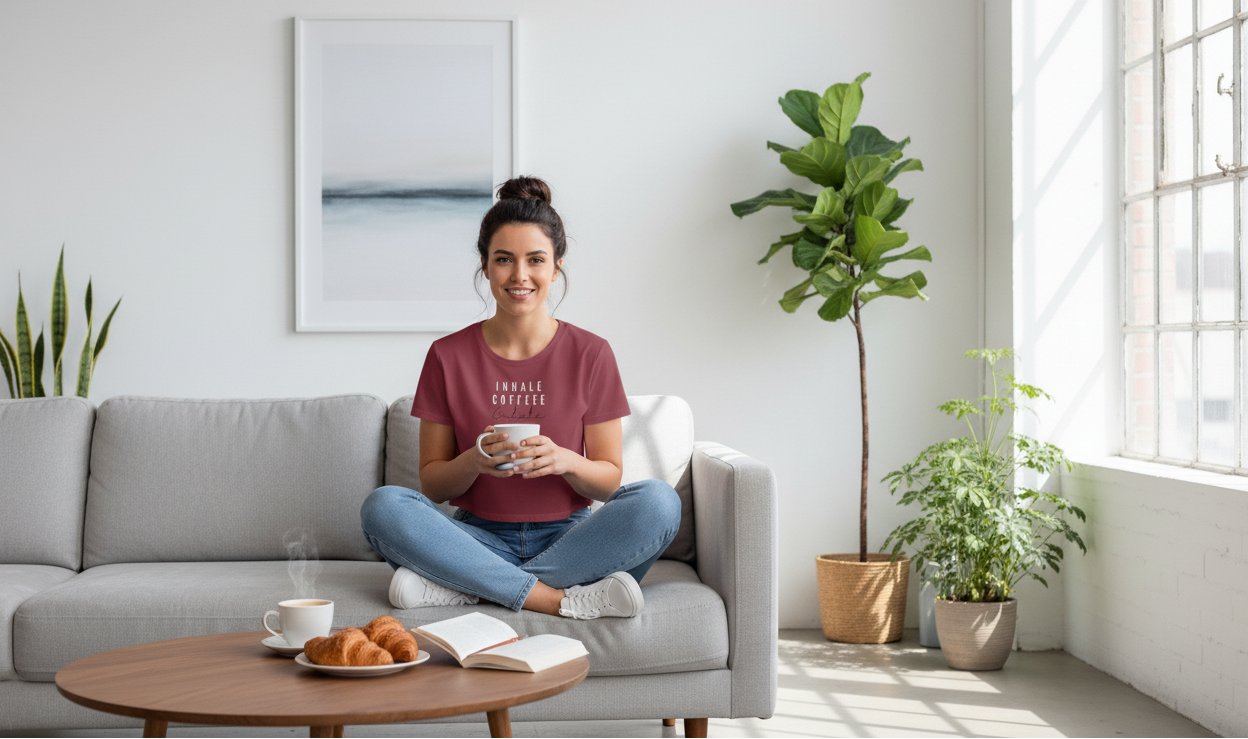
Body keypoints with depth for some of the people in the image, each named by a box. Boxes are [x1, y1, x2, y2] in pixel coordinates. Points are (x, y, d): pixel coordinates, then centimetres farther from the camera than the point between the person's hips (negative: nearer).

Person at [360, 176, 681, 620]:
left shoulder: (590, 355, 2)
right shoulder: (448, 356, 2)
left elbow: (610, 479, 3)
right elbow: (432, 485, 3)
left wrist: (565, 461, -19)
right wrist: (474, 461, -19)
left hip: (567, 540, 0)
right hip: (481, 539, 0)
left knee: (659, 501, -29)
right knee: (383, 506, -27)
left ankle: (463, 587, -27)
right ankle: (564, 599, -30)